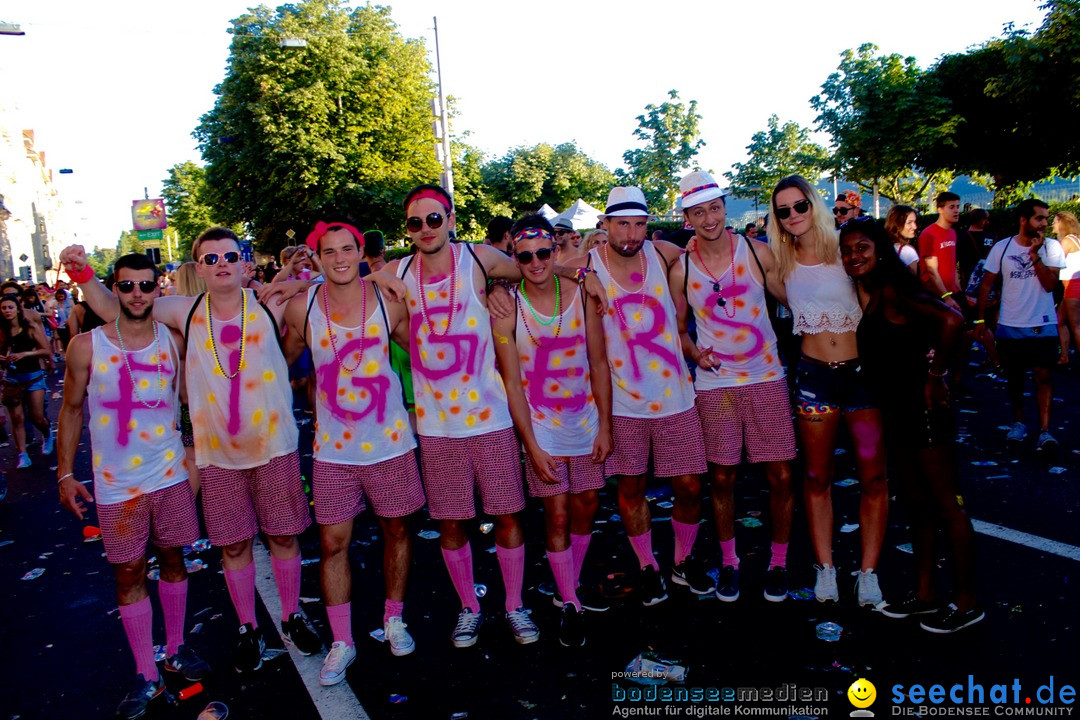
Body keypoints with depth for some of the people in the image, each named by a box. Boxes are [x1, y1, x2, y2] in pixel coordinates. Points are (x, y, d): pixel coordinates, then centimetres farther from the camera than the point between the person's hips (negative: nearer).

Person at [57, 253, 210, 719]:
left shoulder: (173, 342, -2)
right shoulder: (87, 346, -5)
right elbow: (71, 410, 3)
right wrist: (65, 473, 2)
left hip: (170, 474, 2)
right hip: (116, 483, -1)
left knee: (173, 559, 13)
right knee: (128, 575, 5)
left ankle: (175, 649, 31)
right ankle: (146, 676, 17)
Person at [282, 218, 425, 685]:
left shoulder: (389, 303, -8)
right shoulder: (301, 308, -6)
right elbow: (282, 360, 11)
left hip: (390, 440, 0)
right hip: (333, 448, 0)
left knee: (397, 530, 13)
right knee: (333, 543, 4)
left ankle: (394, 619, 35)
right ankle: (341, 642, 21)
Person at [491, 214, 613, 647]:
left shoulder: (580, 295, -5)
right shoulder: (507, 307, -11)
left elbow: (599, 363, 0)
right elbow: (512, 381, -10)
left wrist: (605, 425, -2)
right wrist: (531, 445, -12)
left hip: (586, 420, 3)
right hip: (541, 425, -3)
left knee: (586, 507, 12)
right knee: (558, 515, -1)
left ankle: (571, 586, 35)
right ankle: (570, 607, 17)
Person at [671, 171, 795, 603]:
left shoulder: (758, 253, -2)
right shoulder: (681, 271, -1)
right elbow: (678, 329, 9)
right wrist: (694, 353, -9)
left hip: (766, 378, 0)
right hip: (714, 384, 0)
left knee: (781, 476, 3)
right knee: (722, 479, 7)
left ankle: (778, 562, 23)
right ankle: (728, 562, 27)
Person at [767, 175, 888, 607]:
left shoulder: (842, 250, -2)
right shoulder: (781, 262, 3)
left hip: (861, 371, -1)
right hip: (815, 376, 1)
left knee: (873, 476, 3)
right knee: (817, 478, 7)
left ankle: (868, 571, 15)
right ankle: (825, 569, 19)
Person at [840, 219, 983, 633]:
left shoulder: (892, 291, -16)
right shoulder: (865, 294, 9)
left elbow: (951, 320, -29)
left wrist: (935, 376, -21)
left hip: (923, 409, -9)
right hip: (896, 412, 9)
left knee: (947, 506, 2)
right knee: (917, 505, 16)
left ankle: (966, 603, 14)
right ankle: (925, 595, 28)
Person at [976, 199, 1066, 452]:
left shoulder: (1051, 247, -4)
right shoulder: (1002, 247, -2)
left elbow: (1049, 284, -14)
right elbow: (986, 284, 3)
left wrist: (1035, 254, -20)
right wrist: (981, 319, 0)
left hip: (1043, 326, -1)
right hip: (1010, 326, 1)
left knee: (1043, 375, -9)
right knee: (1014, 377, 12)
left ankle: (1044, 431, -8)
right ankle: (1018, 422, 28)